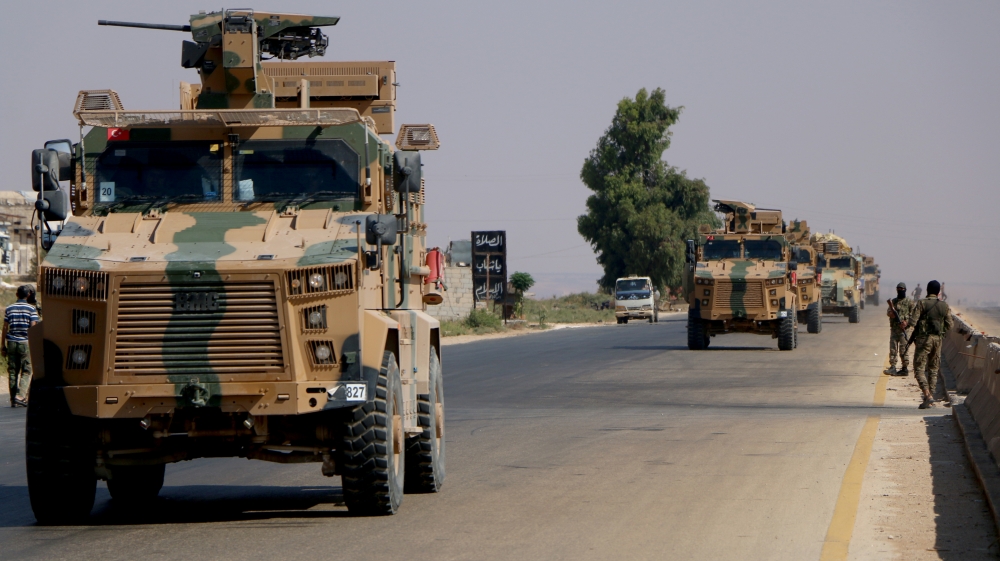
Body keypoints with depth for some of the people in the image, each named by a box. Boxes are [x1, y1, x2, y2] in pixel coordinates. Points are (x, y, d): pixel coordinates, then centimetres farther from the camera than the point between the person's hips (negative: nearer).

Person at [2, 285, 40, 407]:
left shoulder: (9, 308, 7)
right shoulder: (31, 309, -4)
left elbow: (5, 328, 7)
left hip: (11, 342, 4)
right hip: (25, 343, -4)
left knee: (12, 371, 7)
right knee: (26, 371, 1)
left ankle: (13, 400, 7)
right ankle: (20, 396, -14)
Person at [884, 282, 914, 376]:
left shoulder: (909, 302, 0)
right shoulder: (893, 301, 15)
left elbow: (913, 315, -3)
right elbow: (888, 312, 5)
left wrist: (907, 322, -20)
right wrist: (890, 313, -20)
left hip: (903, 329, -5)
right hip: (894, 329, 5)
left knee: (903, 350, -4)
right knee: (893, 349, 1)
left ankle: (905, 369, 1)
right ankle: (892, 368, 1)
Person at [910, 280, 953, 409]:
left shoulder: (921, 304, -8)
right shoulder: (944, 306, 5)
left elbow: (913, 321, -12)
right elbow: (949, 325, 5)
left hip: (924, 339, -5)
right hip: (938, 339, 5)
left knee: (919, 368, -3)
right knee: (933, 369, 14)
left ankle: (928, 395, -19)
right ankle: (930, 399, 15)